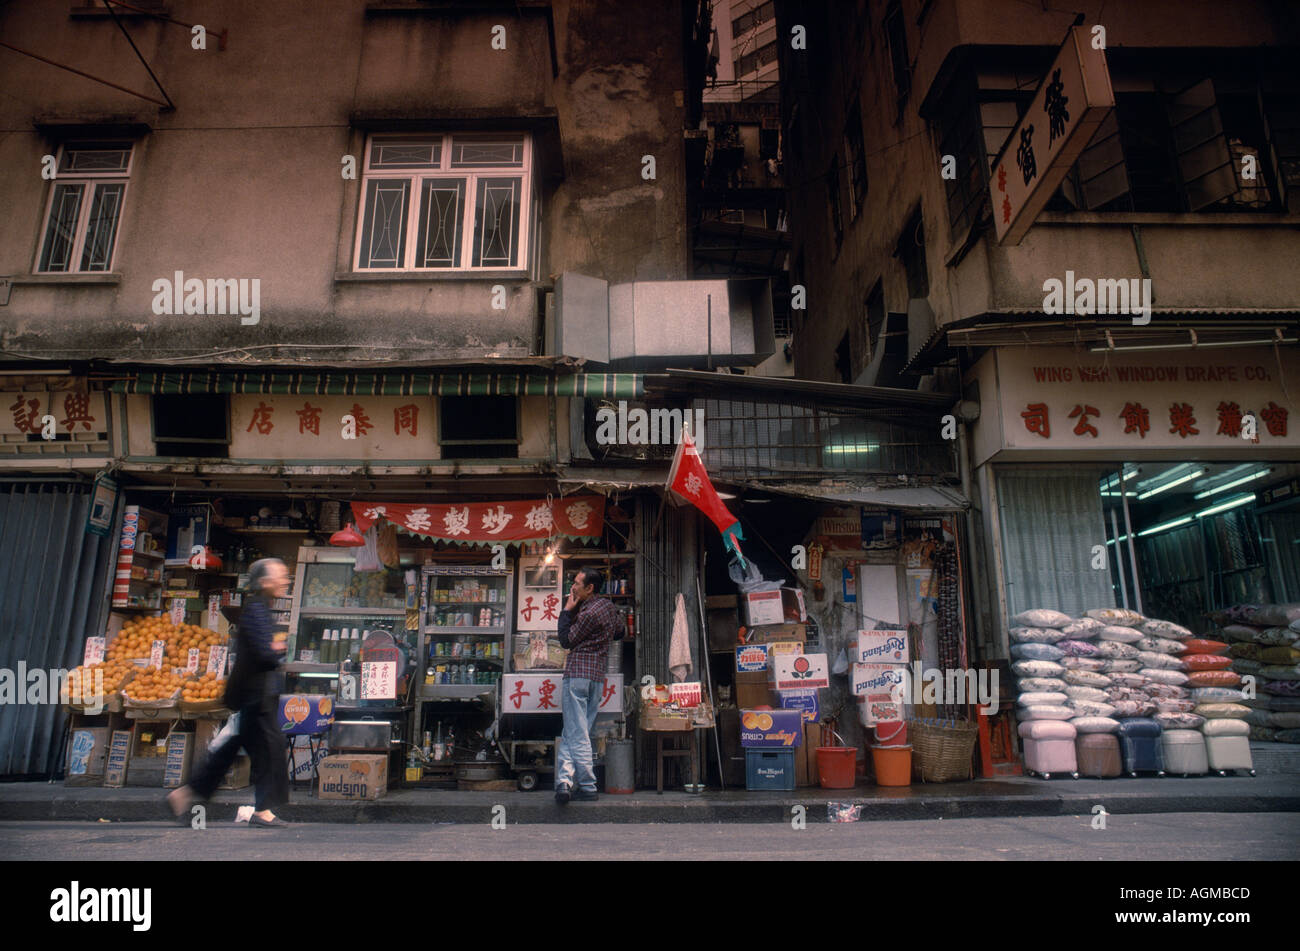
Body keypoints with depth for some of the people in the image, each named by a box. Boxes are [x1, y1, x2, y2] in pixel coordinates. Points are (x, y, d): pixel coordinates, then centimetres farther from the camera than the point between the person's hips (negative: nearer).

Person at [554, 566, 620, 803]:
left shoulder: (589, 613, -14)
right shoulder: (608, 607, 12)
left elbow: (566, 640, -5)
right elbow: (619, 631, 29)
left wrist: (567, 611, 1)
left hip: (577, 674, -8)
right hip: (598, 677, 8)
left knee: (577, 734, -3)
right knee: (576, 733, 10)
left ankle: (588, 787, -4)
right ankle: (564, 780, 3)